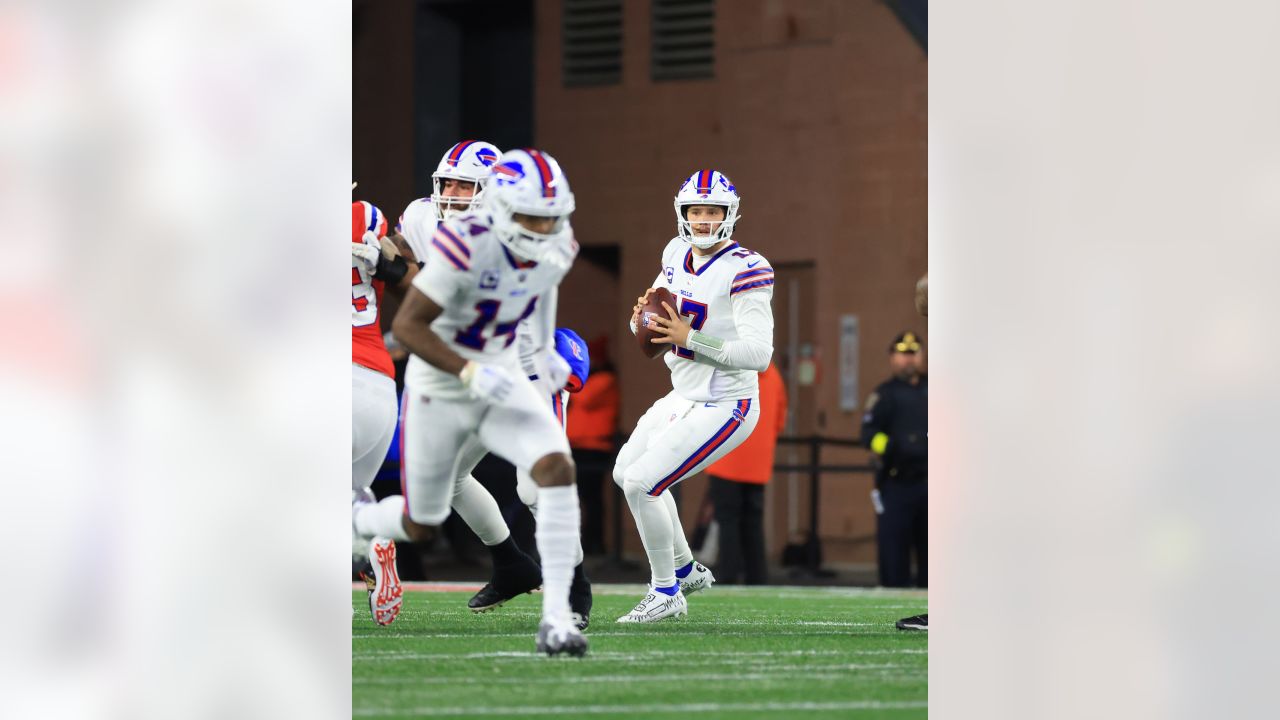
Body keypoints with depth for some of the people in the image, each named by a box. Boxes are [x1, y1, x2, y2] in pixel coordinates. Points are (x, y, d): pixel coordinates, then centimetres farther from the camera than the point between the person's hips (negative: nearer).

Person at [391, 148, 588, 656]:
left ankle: (556, 617, -22)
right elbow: (407, 325, -26)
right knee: (423, 523, 10)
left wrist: (546, 348, 13)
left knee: (557, 468, -21)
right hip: (440, 390, -4)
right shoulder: (467, 246, -30)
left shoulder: (558, 247, -9)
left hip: (501, 379, 4)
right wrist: (470, 373, -34)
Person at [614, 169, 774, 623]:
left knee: (640, 484, -14)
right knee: (626, 471, 22)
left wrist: (689, 338, -32)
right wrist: (642, 320, -11)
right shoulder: (678, 254, 3)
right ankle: (686, 570, 37)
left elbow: (759, 354, -28)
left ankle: (666, 594, 3)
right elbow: (657, 323, 14)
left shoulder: (743, 271, -22)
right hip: (685, 397, 9)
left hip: (723, 409, -9)